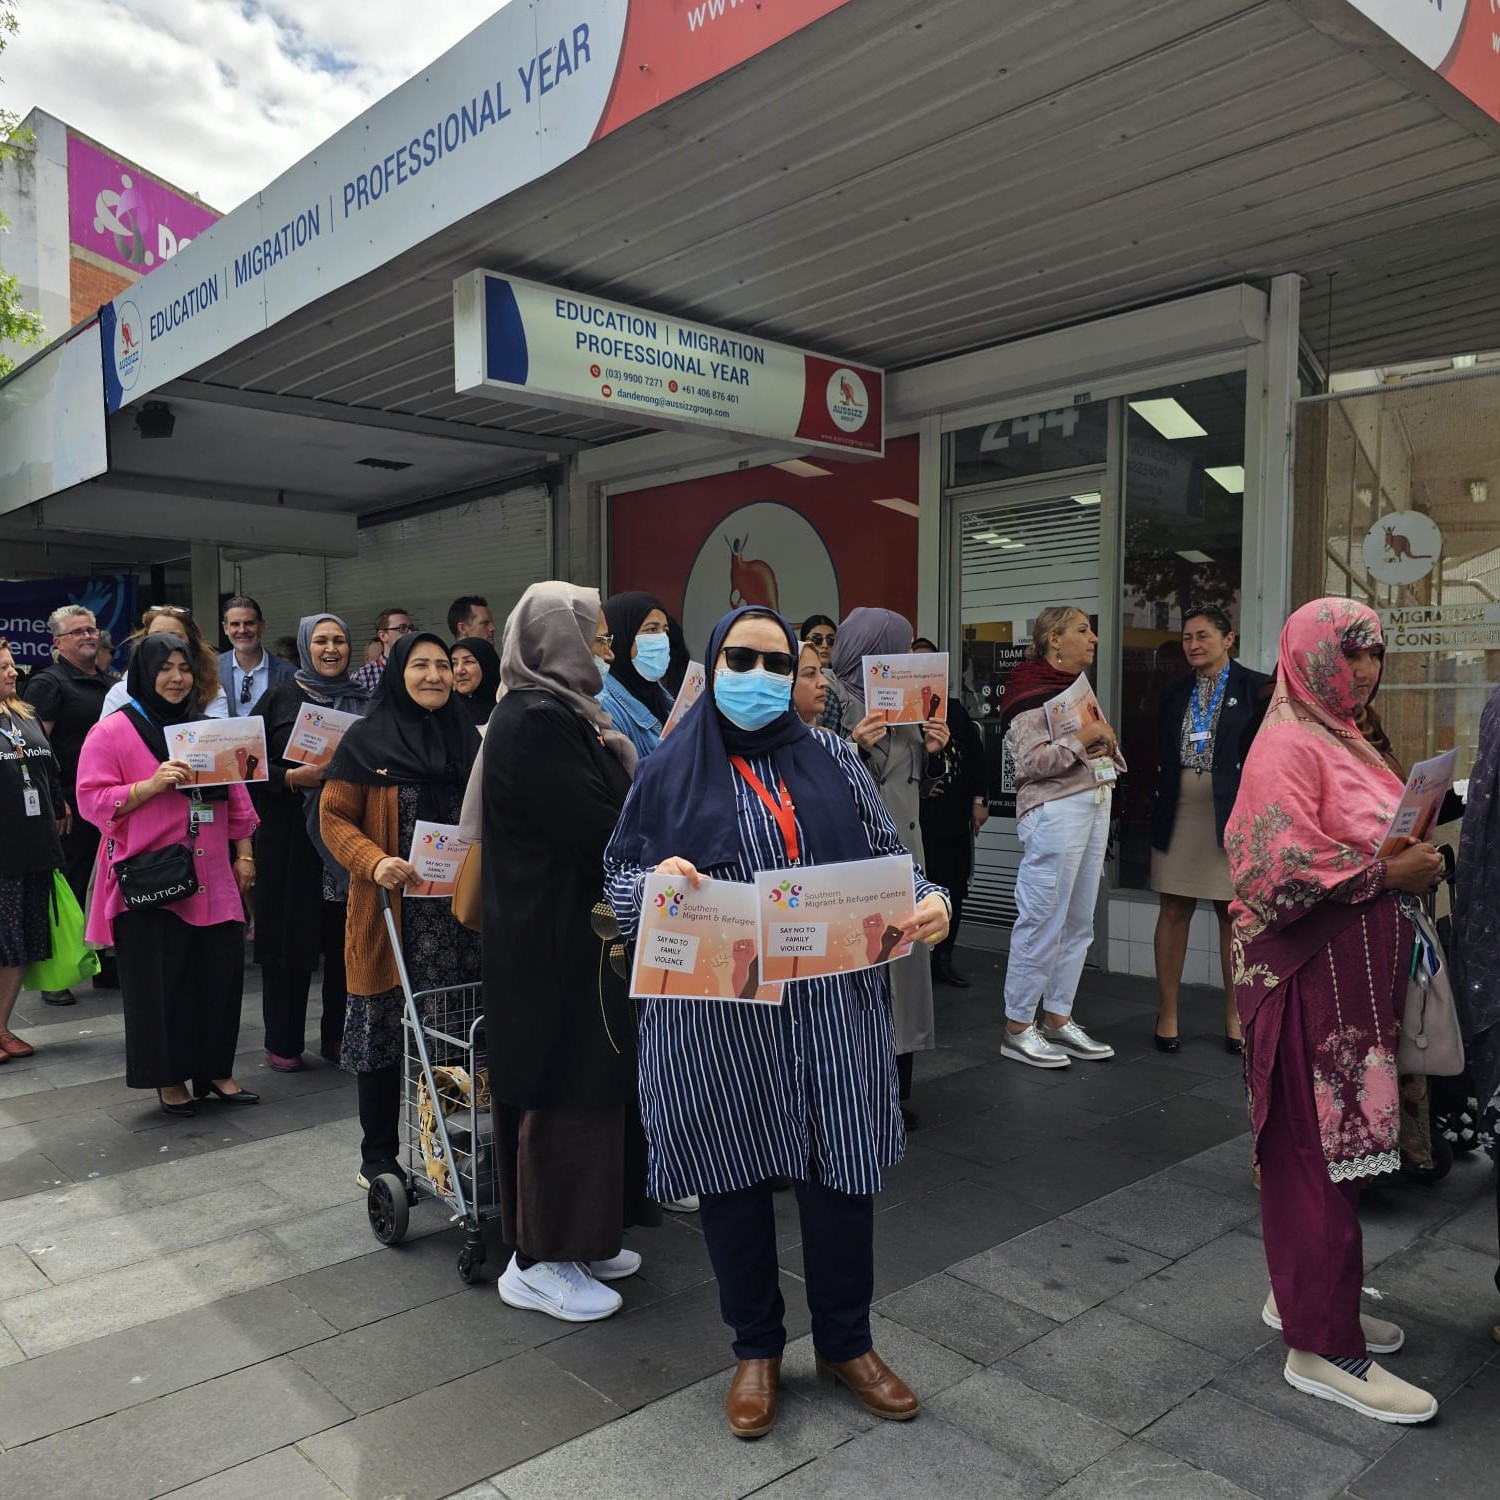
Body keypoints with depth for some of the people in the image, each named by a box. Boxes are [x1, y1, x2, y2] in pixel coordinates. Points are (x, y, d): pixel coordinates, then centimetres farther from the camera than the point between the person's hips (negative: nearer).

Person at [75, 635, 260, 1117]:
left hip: (212, 880, 5)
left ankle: (216, 1069, 21)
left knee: (221, 973, 6)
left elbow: (236, 796, 16)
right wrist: (152, 784, -21)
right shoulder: (112, 731, -2)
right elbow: (92, 800, -8)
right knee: (160, 982, 2)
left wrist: (243, 854, 11)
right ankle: (169, 1078, 17)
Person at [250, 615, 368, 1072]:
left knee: (344, 938, 5)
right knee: (289, 936, 2)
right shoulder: (278, 699, 4)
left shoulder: (364, 704, 10)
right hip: (290, 837, -2)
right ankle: (283, 1043, 14)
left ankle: (338, 1035, 19)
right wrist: (293, 777, -14)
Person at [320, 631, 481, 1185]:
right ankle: (378, 1156, 19)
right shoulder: (367, 739, -2)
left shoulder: (466, 736, 11)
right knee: (387, 1027, 3)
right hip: (392, 911, -3)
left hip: (459, 910, 4)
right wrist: (375, 863, -19)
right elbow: (334, 817, -3)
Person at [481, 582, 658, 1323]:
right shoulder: (537, 721, -19)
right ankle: (539, 1263, 17)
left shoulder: (558, 712, 12)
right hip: (558, 940, -10)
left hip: (572, 932, 10)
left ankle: (577, 1238, 31)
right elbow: (600, 829, -23)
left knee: (589, 1088, 17)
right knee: (564, 1097, 1)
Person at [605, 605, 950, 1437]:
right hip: (714, 1014, -1)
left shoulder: (832, 759, 7)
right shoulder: (669, 773, 4)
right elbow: (618, 878, 6)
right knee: (732, 1178, 10)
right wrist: (657, 880, -17)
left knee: (842, 1172, 7)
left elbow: (886, 859, 6)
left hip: (831, 1003, 1)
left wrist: (928, 902, -14)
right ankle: (756, 1348, 33)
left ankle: (845, 1343, 32)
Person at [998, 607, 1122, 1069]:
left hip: (1096, 802, 9)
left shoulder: (1078, 686, 17)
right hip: (1055, 809, -9)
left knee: (1079, 922, 11)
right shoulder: (1031, 690, -9)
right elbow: (1032, 761, -17)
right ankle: (1018, 1027, 4)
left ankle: (1057, 1018, 20)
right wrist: (1083, 738, -18)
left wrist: (1107, 742, 9)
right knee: (1042, 921, -6)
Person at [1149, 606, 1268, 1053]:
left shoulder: (1256, 688, 1)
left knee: (1234, 914, 5)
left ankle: (1234, 1017, 17)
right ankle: (1167, 1014, 12)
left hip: (1231, 813, -3)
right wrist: (1157, 805, 6)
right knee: (1173, 911, 4)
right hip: (1177, 812, 3)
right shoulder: (1174, 692, 13)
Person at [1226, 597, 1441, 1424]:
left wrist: (1411, 856, 4)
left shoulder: (1339, 737, 14)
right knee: (1316, 1152, 0)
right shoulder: (1286, 748, -15)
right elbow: (1275, 872, -25)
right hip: (1310, 982, -9)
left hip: (1355, 980, 9)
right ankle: (1322, 1346, 12)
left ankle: (1306, 1297, 32)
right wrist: (1385, 873, -19)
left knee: (1337, 1143, 17)